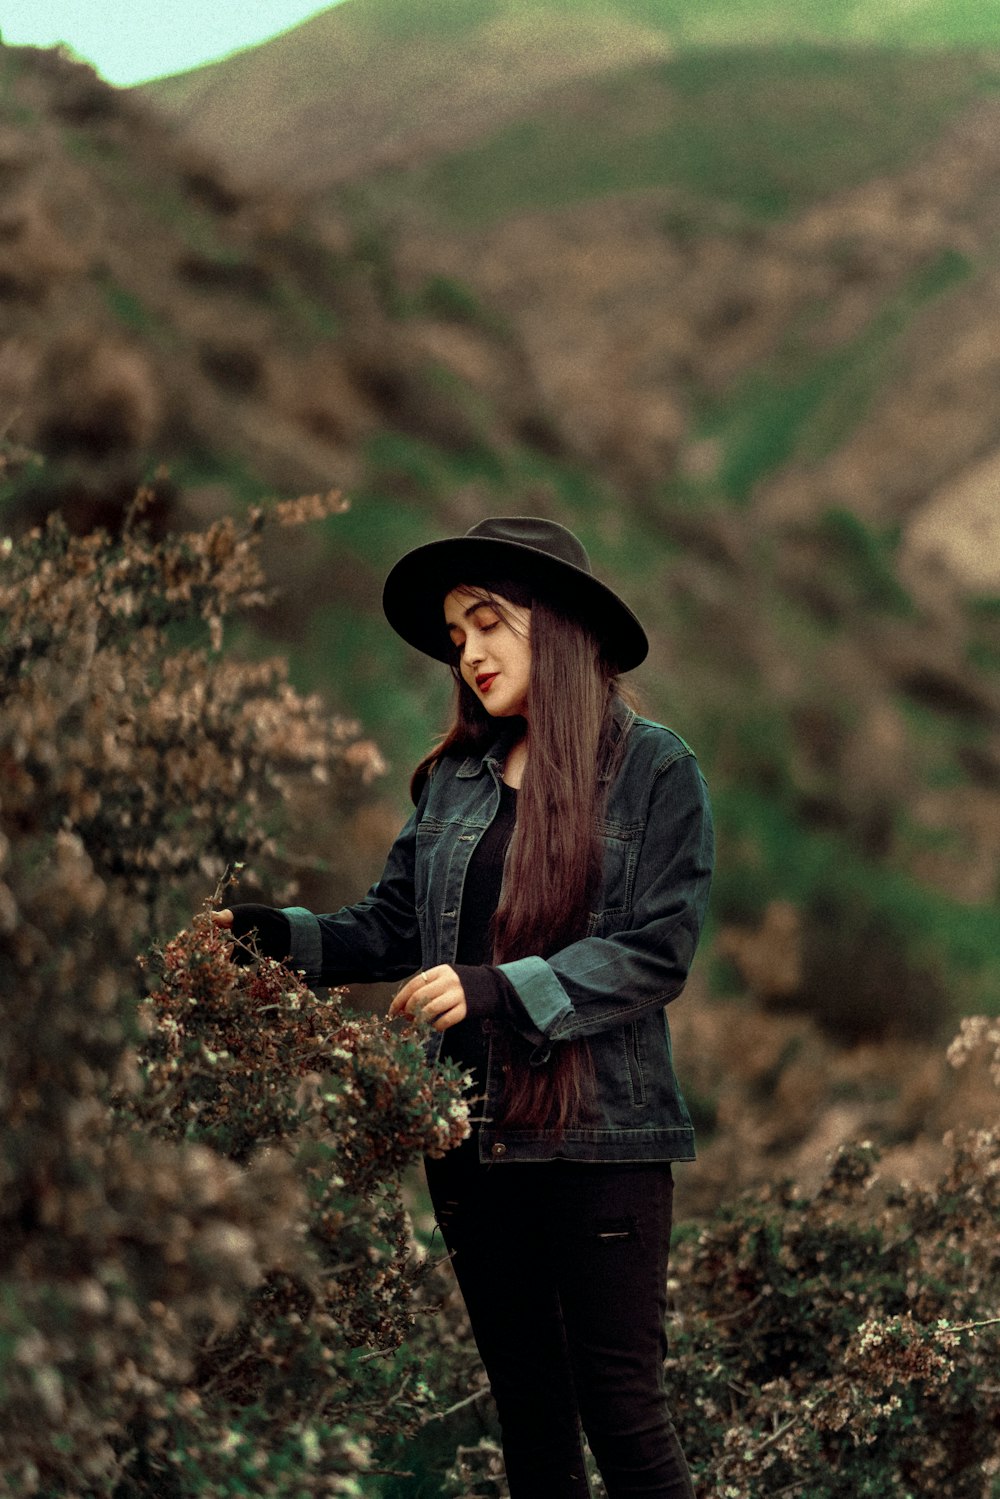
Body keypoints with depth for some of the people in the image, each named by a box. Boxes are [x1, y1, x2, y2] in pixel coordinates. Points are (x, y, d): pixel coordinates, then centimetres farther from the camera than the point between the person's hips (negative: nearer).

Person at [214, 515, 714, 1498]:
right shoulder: (455, 779, 12)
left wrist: (499, 987, -21)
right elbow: (392, 927, 10)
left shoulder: (653, 771, -4)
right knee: (526, 1407, 12)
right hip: (474, 1138, 5)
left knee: (621, 1409, -7)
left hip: (598, 1134, -5)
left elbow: (657, 952, -12)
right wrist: (280, 935, -6)